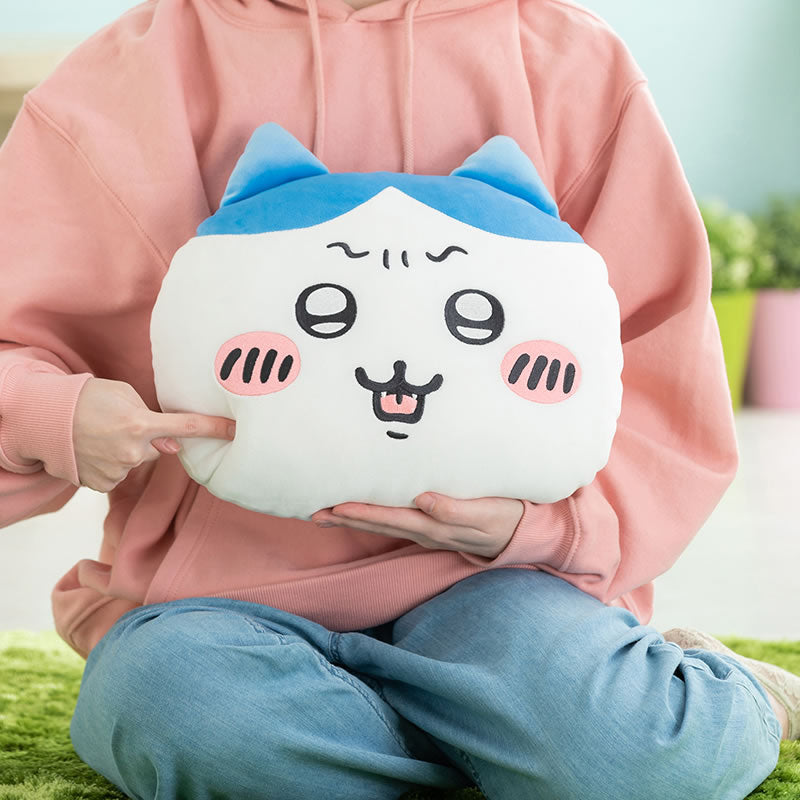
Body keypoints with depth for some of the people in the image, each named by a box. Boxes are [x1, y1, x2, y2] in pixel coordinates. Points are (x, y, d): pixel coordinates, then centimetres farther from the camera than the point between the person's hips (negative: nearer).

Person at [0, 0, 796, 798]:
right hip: (220, 585, 2)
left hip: (478, 583, -1)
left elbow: (664, 385, 3)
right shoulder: (107, 90, 0)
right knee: (179, 706, -34)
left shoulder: (574, 67, 0)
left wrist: (535, 524, -15)